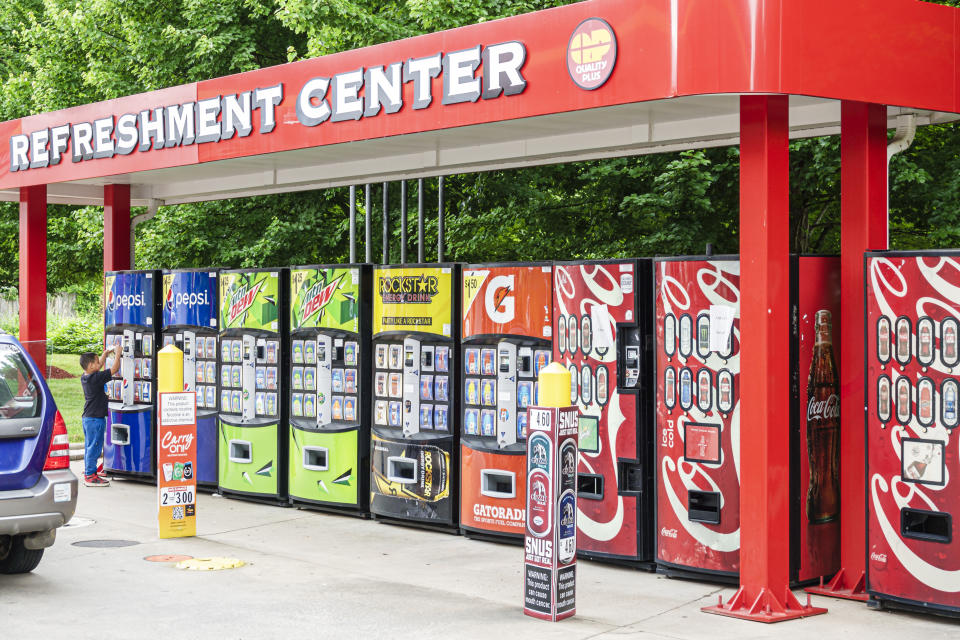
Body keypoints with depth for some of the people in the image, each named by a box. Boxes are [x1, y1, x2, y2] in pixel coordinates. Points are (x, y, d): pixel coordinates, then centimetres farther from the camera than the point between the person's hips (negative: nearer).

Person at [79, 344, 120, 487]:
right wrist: (117, 353, -5)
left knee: (89, 447, 17)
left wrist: (106, 354, 23)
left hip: (88, 417, 9)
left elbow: (99, 366, 25)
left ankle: (89, 472, 25)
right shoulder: (96, 378, -19)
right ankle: (90, 476, 0)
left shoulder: (84, 377, 6)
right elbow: (115, 368, -17)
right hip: (95, 419, -9)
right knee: (94, 447, -3)